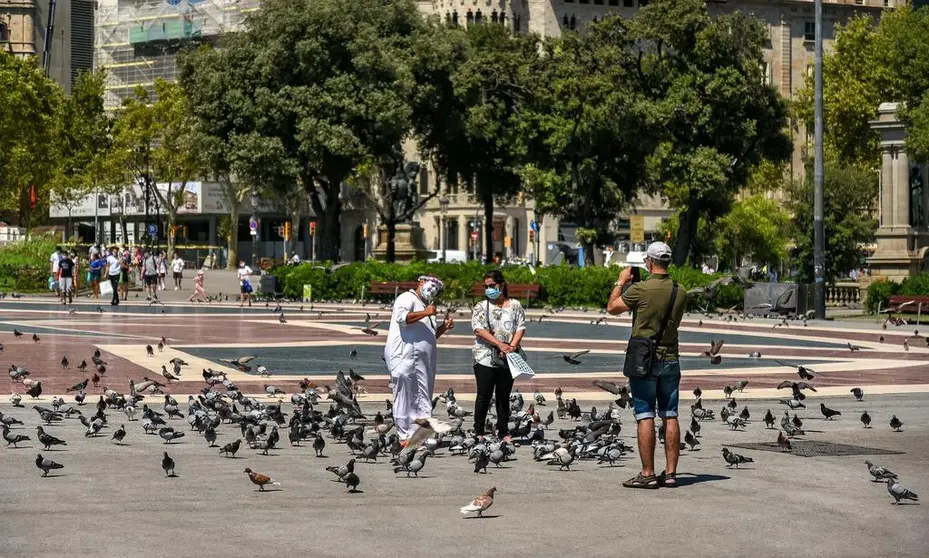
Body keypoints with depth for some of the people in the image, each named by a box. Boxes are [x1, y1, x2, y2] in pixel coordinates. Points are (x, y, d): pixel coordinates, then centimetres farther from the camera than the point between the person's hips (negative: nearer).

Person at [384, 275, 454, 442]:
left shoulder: (426, 306, 26)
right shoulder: (407, 298, -2)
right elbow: (401, 317, -22)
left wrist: (443, 327, 16)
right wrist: (426, 313, -15)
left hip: (423, 361, 9)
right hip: (404, 357, -9)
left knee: (422, 399, 5)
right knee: (404, 397, -6)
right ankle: (405, 436, -4)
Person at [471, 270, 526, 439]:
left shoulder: (515, 305, 8)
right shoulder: (481, 307, 3)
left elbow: (521, 328, 3)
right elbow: (479, 329, -9)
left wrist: (512, 346, -14)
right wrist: (500, 344, -20)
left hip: (508, 360, 2)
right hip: (485, 359, -2)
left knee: (504, 396, 8)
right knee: (484, 395, -1)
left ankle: (503, 432, 14)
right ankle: (478, 432, 6)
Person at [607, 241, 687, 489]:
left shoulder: (640, 289, -14)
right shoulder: (680, 292, 2)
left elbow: (612, 308, 0)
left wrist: (621, 281, 14)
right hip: (670, 358, 5)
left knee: (645, 416, -3)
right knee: (670, 416, 6)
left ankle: (647, 474, -4)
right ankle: (670, 473, 7)